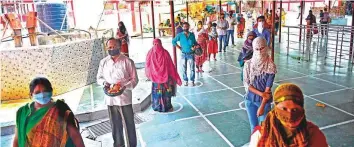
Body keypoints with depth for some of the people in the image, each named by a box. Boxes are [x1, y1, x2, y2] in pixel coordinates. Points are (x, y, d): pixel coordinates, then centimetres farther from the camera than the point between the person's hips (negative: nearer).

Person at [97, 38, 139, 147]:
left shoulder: (128, 61, -8)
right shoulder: (103, 62, 3)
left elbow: (134, 79, -5)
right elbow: (99, 78, 13)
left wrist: (125, 87, -22)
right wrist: (104, 83, -9)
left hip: (124, 98, -3)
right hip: (110, 99, 3)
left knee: (129, 125, 6)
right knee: (115, 125, 15)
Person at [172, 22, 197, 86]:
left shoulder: (192, 34, 4)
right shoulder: (180, 35, -1)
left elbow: (195, 42, 15)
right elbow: (173, 41, 5)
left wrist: (194, 47, -4)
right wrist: (178, 47, -2)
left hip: (191, 54, 0)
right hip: (184, 54, 0)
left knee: (192, 68, 2)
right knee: (184, 69, 6)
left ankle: (192, 81, 15)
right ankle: (185, 81, 20)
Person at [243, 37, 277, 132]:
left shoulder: (270, 66, -13)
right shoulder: (248, 64, -6)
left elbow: (268, 89, -14)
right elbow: (246, 84, -6)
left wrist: (262, 107, -17)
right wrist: (261, 94, -17)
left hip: (264, 101, -2)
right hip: (250, 100, 2)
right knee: (253, 126, 14)